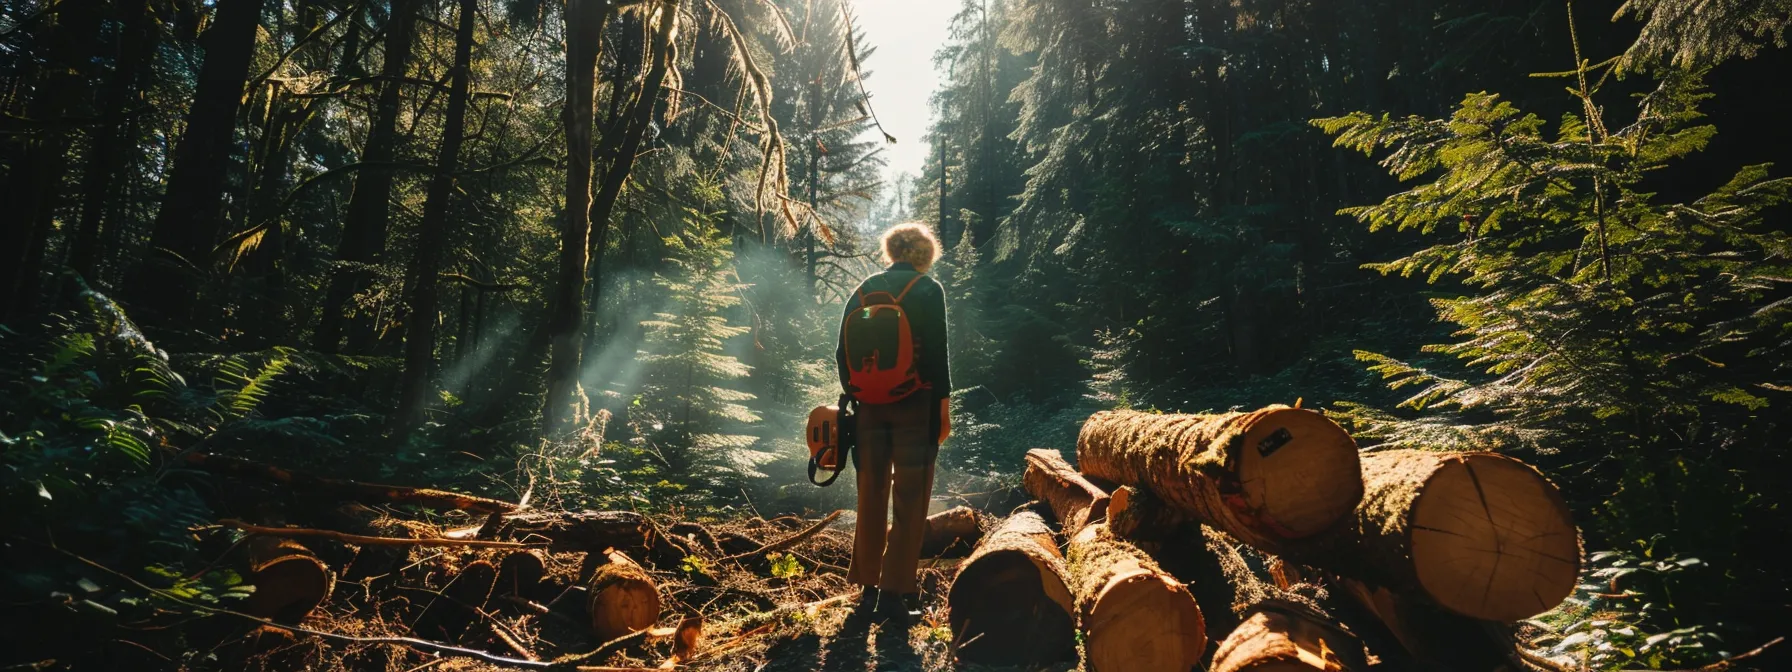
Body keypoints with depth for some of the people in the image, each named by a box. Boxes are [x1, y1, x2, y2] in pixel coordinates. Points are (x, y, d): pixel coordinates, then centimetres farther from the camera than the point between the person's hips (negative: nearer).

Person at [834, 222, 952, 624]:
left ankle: (867, 587, 17)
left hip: (869, 406, 5)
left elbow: (843, 352, 8)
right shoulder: (928, 290, -4)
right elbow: (936, 351, -10)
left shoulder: (864, 290, 9)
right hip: (915, 405, -4)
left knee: (871, 497, 12)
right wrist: (943, 405, -6)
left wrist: (854, 395, 15)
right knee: (910, 500, 1)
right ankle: (895, 591, 1)